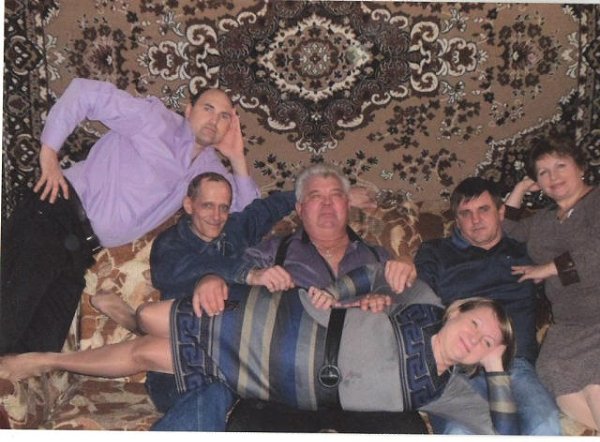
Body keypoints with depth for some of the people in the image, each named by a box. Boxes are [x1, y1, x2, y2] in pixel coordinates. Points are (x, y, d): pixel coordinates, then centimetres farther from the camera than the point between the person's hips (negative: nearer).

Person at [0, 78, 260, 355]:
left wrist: (237, 159, 4)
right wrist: (49, 153, -14)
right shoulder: (156, 119, -3)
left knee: (43, 348, 0)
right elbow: (84, 92, -8)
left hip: (80, 249, 7)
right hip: (54, 216, -6)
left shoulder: (209, 168, 16)